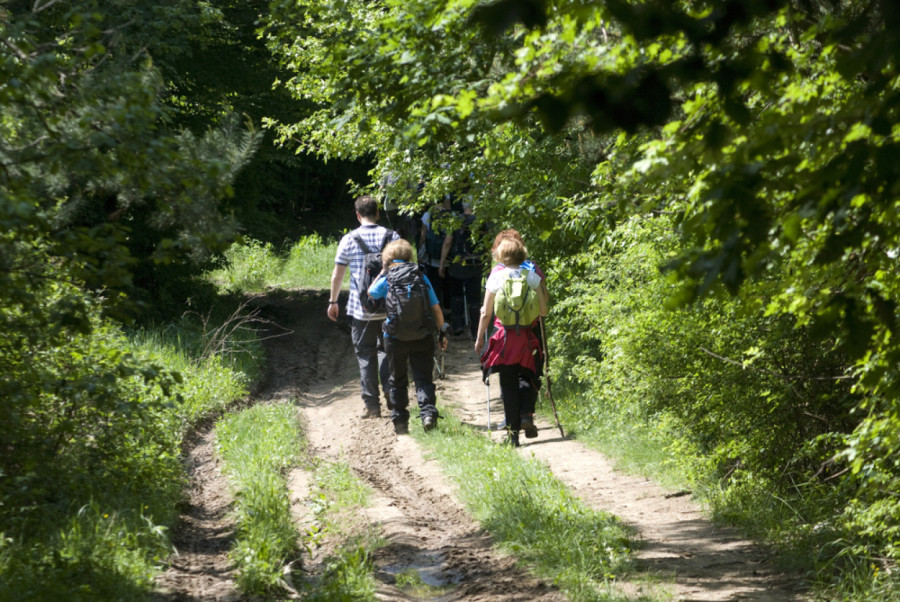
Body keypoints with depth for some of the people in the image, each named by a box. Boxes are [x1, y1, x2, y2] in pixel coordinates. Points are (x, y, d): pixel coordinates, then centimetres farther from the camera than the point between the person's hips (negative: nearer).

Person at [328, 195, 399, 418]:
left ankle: (372, 404, 5)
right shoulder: (392, 237, 0)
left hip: (360, 308, -1)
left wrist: (333, 301, 13)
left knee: (365, 354, 6)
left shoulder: (349, 239, -3)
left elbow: (337, 274, 2)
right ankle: (390, 389, -4)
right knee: (385, 348, 16)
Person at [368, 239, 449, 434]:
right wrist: (442, 332, 9)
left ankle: (400, 422, 17)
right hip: (423, 337, 1)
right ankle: (428, 412, -16)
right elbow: (435, 308, 0)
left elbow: (371, 293, 15)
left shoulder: (387, 280, -5)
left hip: (396, 339, -1)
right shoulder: (422, 278, -1)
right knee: (423, 378, 5)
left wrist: (383, 271, 15)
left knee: (398, 380, 13)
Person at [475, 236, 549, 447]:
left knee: (508, 384, 5)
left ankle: (513, 432, 3)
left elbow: (486, 313, -3)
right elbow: (543, 311, 4)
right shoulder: (532, 276, 0)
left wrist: (479, 338, 9)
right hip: (527, 335, 1)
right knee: (527, 378, 14)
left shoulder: (496, 277, -4)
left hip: (504, 335, -1)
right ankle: (526, 415, -12)